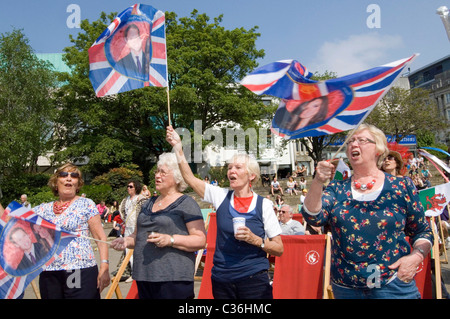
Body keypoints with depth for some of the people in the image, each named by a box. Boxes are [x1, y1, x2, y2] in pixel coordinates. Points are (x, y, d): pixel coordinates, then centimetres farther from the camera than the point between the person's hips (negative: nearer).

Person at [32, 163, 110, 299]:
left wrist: (104, 266, -13)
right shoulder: (44, 209, 13)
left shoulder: (86, 204, 0)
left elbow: (101, 238, -5)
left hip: (81, 273, -4)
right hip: (49, 275, 4)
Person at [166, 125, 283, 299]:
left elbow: (279, 249, -2)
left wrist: (255, 240, -18)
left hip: (253, 279, -2)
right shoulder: (221, 196, 2)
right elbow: (190, 178, -2)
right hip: (221, 278, 3)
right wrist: (178, 147, -7)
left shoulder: (264, 204, -4)